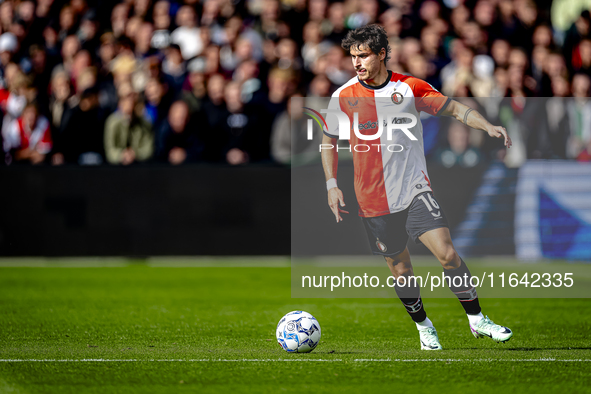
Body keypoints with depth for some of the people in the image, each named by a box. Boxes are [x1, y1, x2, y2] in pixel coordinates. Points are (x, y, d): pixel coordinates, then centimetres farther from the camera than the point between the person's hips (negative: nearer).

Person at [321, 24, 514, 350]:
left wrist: (488, 127, -10)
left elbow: (455, 109, 5)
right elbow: (328, 141, 11)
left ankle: (476, 319, -1)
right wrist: (332, 185, 2)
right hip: (373, 199, 1)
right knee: (400, 270, 6)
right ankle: (423, 327, 27)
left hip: (414, 189, -1)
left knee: (447, 253, -14)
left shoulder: (409, 88, -3)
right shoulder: (343, 97, -2)